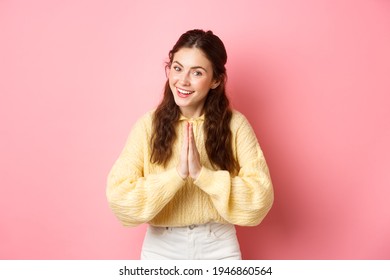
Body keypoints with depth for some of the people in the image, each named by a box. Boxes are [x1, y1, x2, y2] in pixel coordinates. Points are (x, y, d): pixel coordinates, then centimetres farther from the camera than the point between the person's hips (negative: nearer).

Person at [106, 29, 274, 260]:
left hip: (219, 247, 0)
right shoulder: (148, 125, -8)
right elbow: (119, 199, -15)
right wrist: (177, 174, -25)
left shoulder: (235, 125, -10)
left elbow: (260, 198, -16)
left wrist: (202, 174, -25)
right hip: (161, 249, 1)